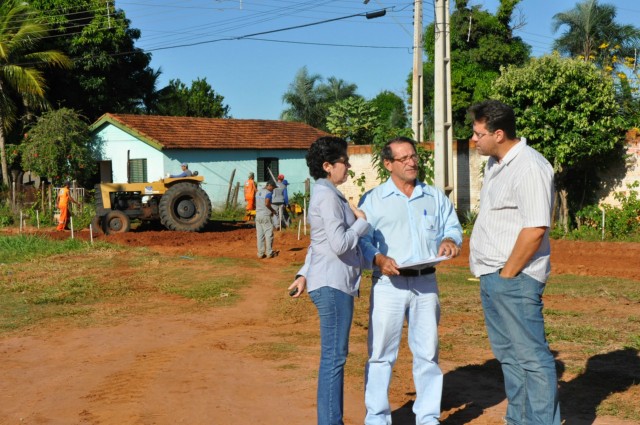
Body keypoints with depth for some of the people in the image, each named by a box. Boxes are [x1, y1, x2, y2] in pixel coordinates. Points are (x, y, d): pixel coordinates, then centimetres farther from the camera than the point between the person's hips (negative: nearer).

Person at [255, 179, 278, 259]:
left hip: (258, 215, 8)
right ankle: (269, 253, 2)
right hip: (266, 216, -7)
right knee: (269, 234, 1)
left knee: (260, 235, 8)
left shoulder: (258, 192, 14)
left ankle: (260, 254, 9)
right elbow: (267, 203, -25)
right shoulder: (268, 193, -12)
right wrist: (273, 210, -9)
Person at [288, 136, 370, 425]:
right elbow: (340, 244, -22)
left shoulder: (326, 194, 18)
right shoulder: (327, 196, -14)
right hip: (332, 284, -10)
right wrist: (363, 222, -7)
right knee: (333, 357, -6)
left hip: (334, 283, 10)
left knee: (335, 357, 14)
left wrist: (303, 274, 17)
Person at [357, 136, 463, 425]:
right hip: (389, 284, -3)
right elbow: (362, 240, -2)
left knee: (428, 353, 8)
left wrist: (450, 240, -10)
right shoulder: (372, 200, 3)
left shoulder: (435, 197, 13)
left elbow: (452, 226, 14)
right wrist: (378, 259, -21)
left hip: (426, 283, 3)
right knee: (381, 353, 1)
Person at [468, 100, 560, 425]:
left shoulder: (529, 167, -17)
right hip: (491, 277, 10)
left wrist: (507, 274, -17)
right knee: (508, 354, 18)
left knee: (531, 356, -2)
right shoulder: (495, 164, 12)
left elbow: (535, 229, -23)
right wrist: (490, 274, 12)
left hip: (514, 279, -10)